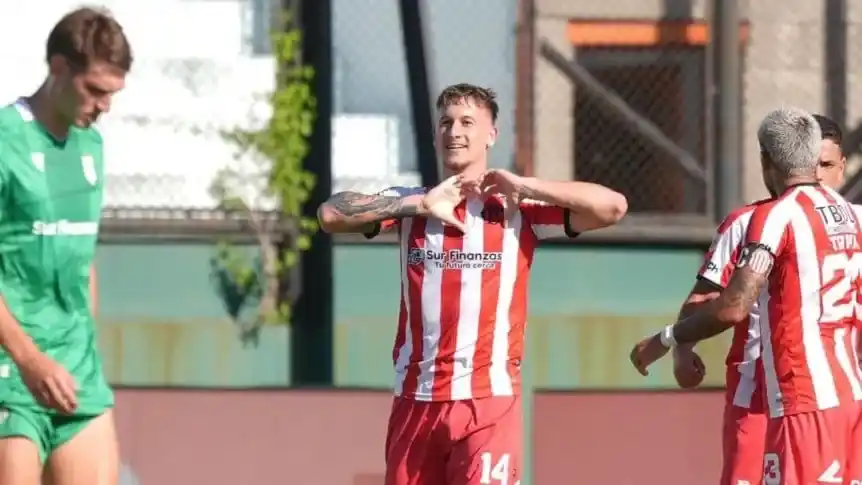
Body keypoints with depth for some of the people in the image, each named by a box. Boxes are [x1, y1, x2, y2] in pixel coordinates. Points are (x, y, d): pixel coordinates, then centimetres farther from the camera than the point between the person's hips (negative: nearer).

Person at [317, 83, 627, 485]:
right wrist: (419, 204, -9)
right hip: (415, 401, 4)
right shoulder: (410, 207, 12)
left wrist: (523, 186, -9)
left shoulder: (516, 210, 5)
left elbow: (612, 207, -5)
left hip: (489, 401, -3)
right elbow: (331, 214, -3)